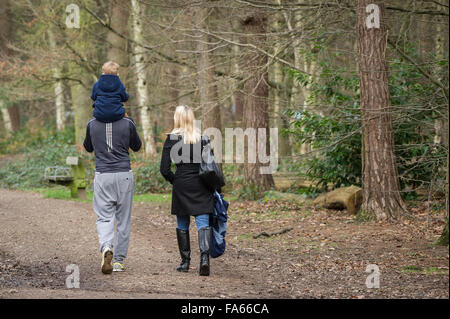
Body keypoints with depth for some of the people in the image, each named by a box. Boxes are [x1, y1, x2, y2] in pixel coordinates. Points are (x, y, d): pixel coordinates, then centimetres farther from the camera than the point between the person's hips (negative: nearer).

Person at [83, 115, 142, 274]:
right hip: (124, 175, 0)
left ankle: (106, 247, -27)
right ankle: (118, 261, 11)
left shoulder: (92, 124, 1)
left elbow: (88, 147, 18)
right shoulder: (127, 123, -3)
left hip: (102, 176, 0)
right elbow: (137, 146, 13)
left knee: (104, 218, 2)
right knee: (123, 219, 9)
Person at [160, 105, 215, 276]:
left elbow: (164, 169, -7)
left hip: (181, 185, -1)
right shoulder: (203, 138, 2)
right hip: (202, 185, 1)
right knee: (203, 223, -1)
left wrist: (174, 181, 9)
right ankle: (204, 257, -21)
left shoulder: (172, 139, -4)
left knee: (182, 225, 13)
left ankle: (185, 262, 18)